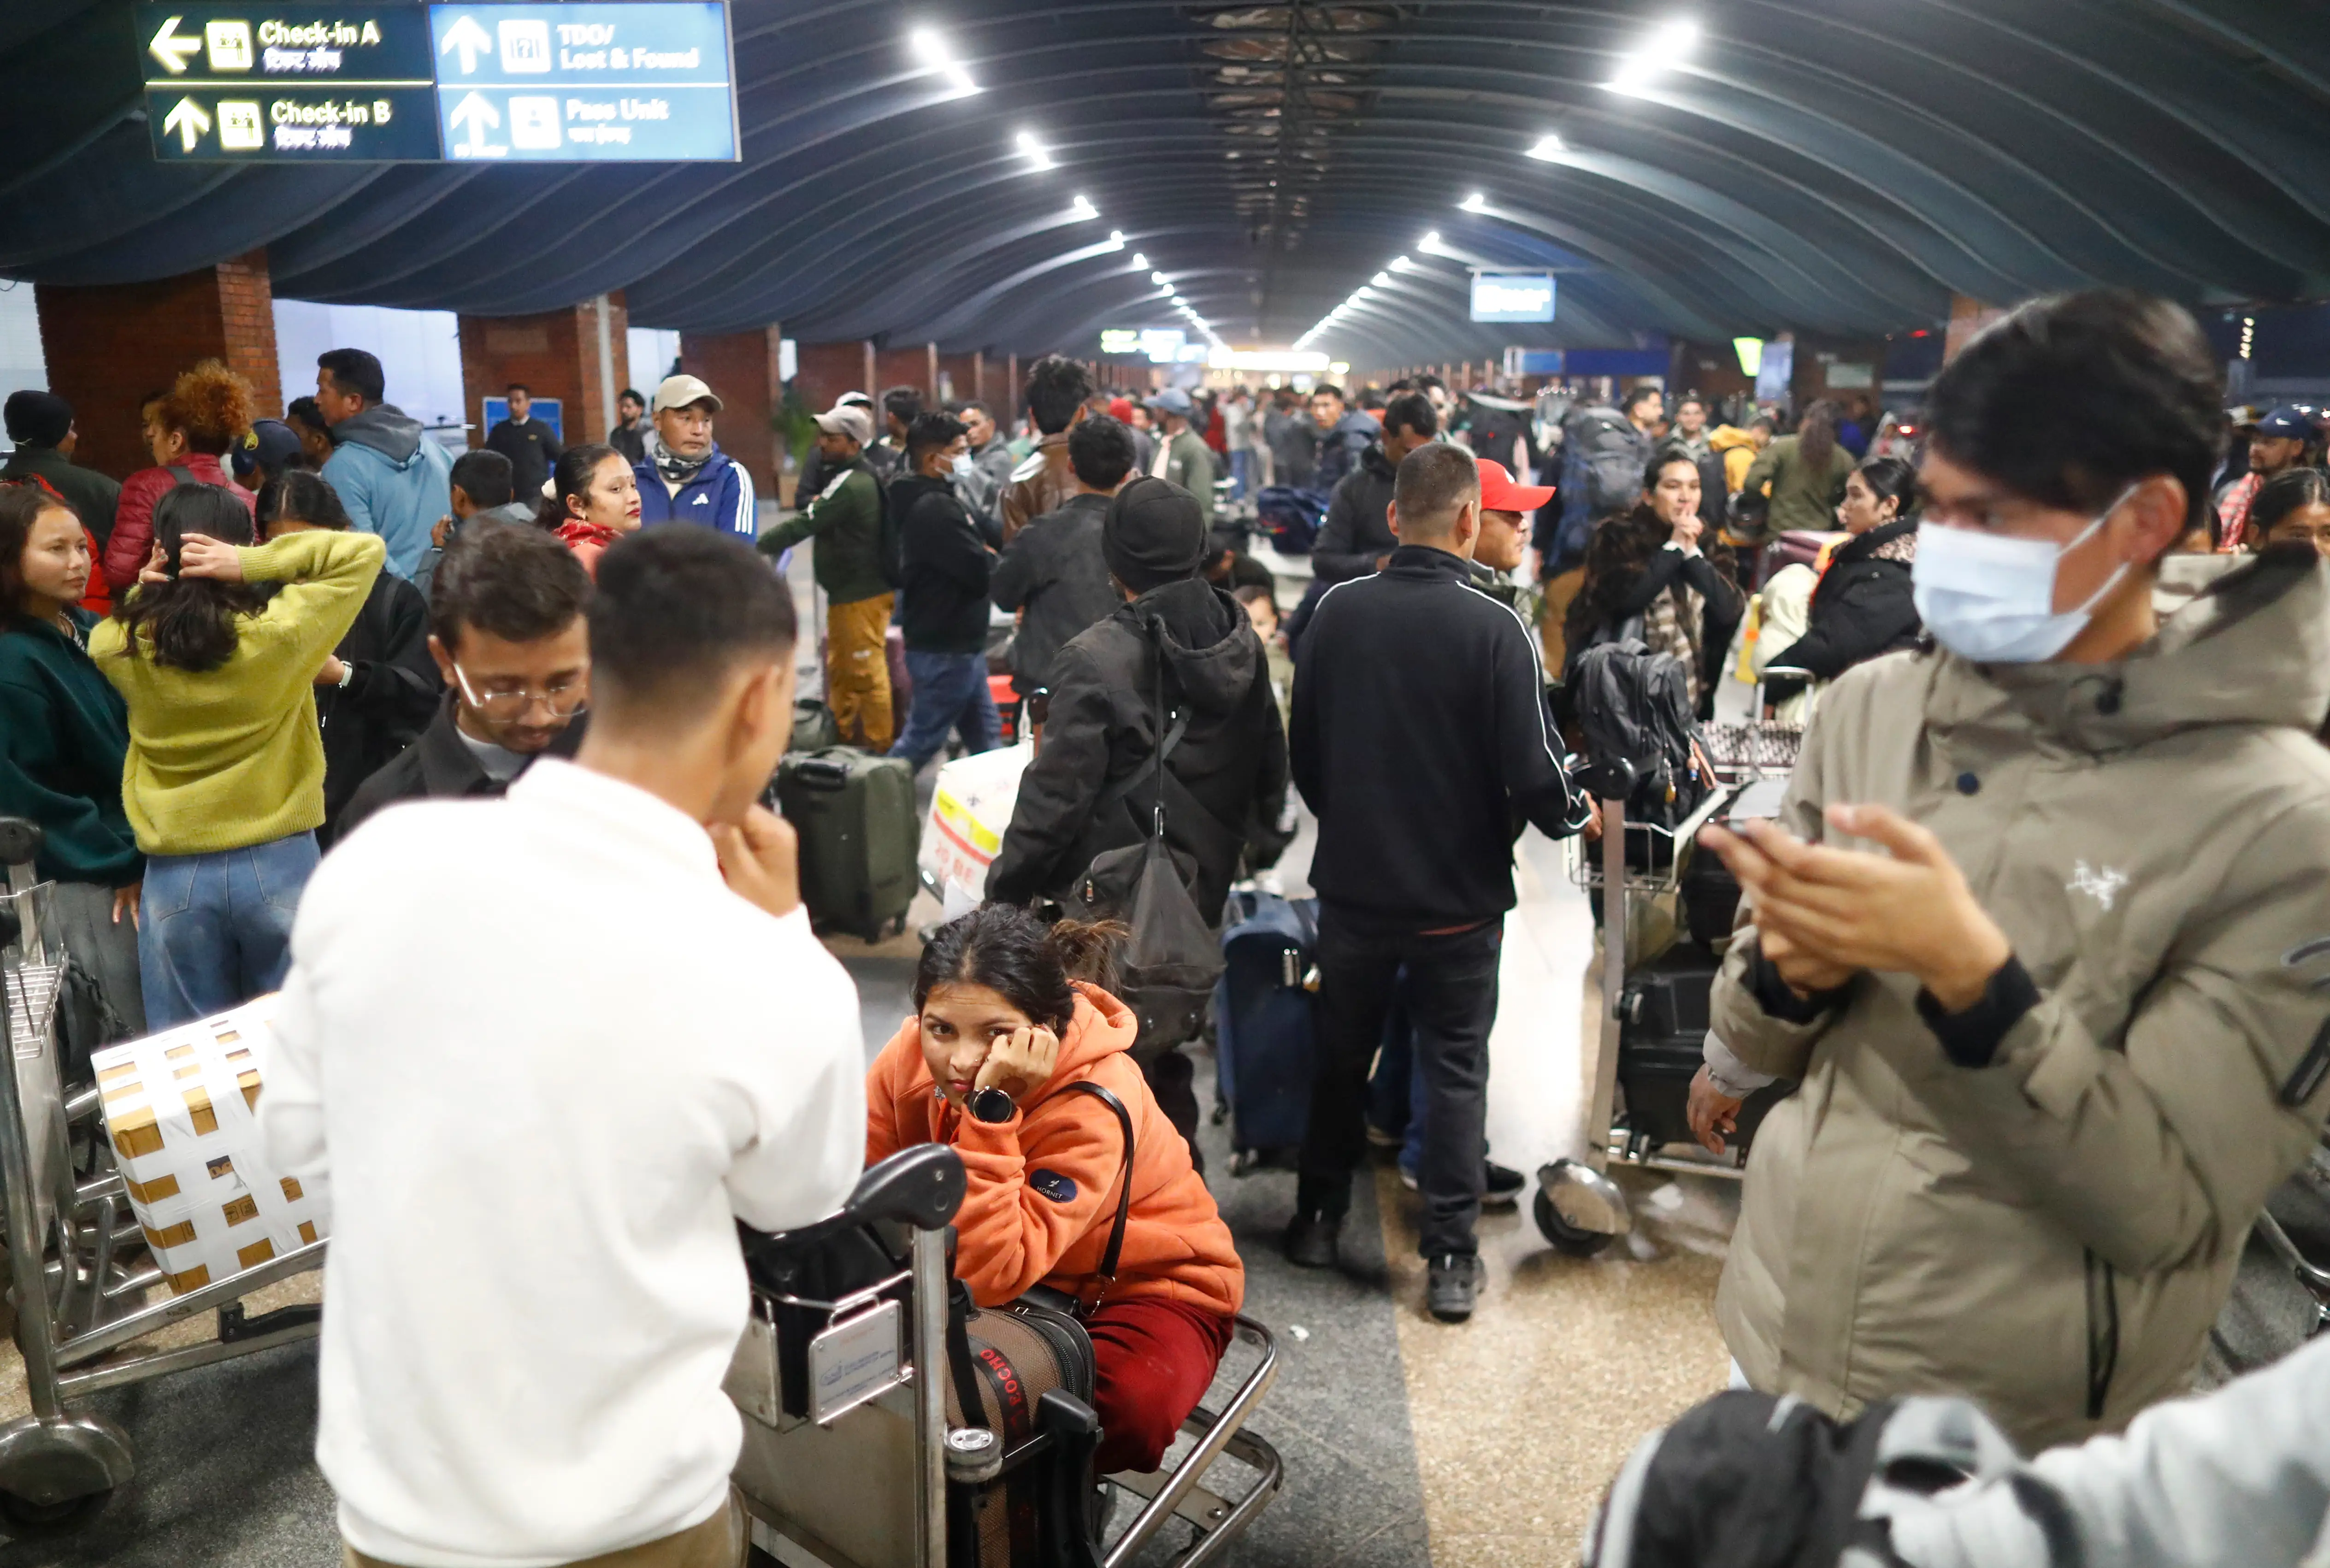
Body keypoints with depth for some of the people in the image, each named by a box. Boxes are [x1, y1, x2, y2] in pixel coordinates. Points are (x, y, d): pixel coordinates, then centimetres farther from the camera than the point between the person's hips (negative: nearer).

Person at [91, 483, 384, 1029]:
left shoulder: (119, 647, -6)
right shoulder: (280, 630, -15)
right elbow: (365, 550, -5)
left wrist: (143, 587, -1)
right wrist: (255, 562, -12)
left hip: (175, 875, 2)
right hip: (278, 863, -2)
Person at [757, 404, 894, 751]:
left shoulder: (850, 485, -21)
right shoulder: (853, 477, 12)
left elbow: (805, 523, -23)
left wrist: (755, 547, -20)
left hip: (862, 594, -11)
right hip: (847, 591, 11)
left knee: (867, 671, -2)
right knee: (840, 670, 19)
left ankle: (879, 745, 6)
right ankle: (843, 738, 30)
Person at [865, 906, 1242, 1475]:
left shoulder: (1095, 1103, -34)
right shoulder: (917, 1051, -19)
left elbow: (992, 1275, -40)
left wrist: (992, 1112, -45)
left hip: (1146, 1285, -4)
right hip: (1019, 1266, 5)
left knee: (1129, 1409, -35)